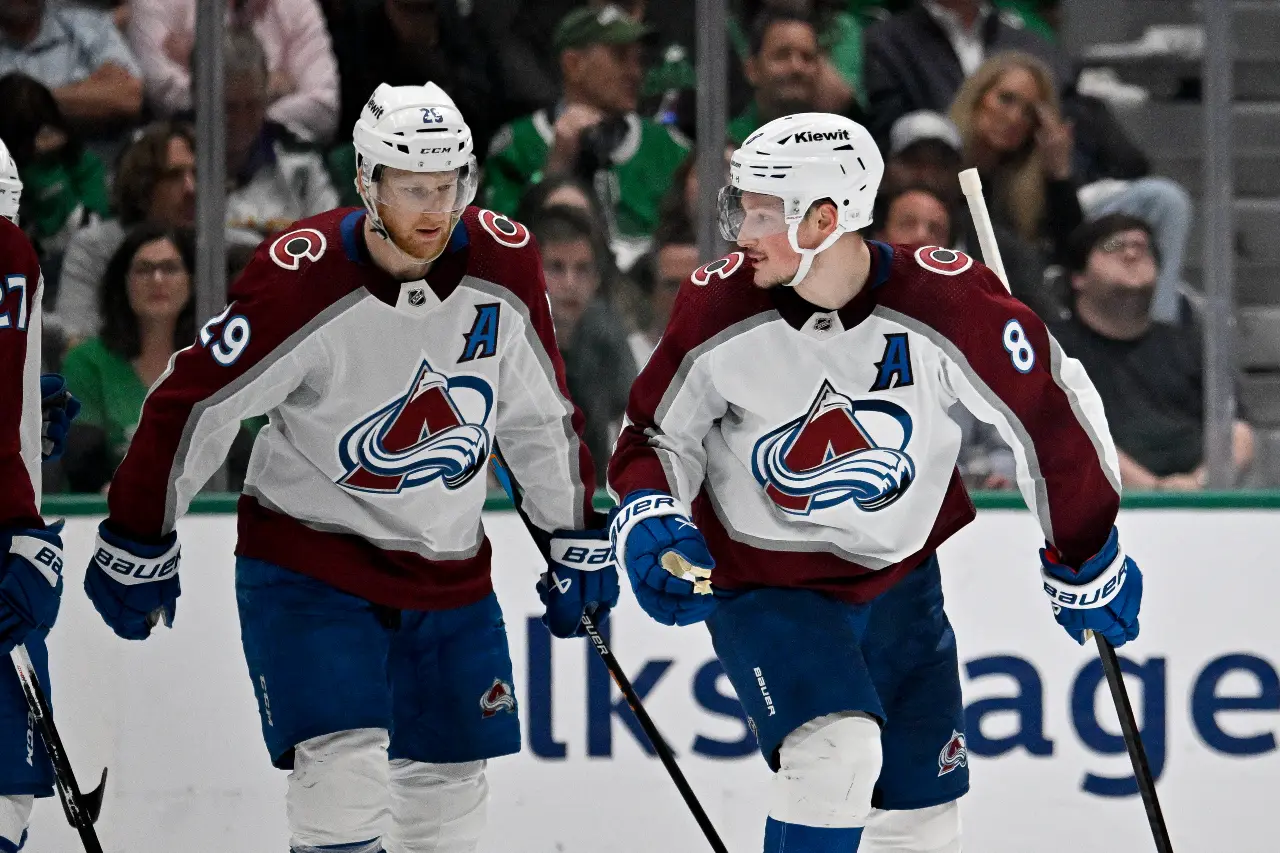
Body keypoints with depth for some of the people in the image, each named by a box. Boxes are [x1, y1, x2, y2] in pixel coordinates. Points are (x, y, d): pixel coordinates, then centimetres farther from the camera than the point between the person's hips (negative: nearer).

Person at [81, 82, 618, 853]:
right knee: (344, 761, -19)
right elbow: (194, 404, -12)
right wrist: (137, 546, -6)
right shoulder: (302, 282, -21)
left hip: (450, 572, 5)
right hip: (309, 559, -5)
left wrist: (578, 542, 12)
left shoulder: (504, 264, -7)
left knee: (450, 785, 10)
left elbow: (541, 413, 7)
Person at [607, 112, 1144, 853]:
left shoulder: (943, 300, -23)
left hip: (898, 581, 2)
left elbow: (1049, 412, -9)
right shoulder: (720, 308, -18)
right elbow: (659, 432, -1)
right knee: (836, 751, -27)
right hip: (763, 584, -2)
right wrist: (650, 521, -20)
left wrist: (1086, 560, -1)